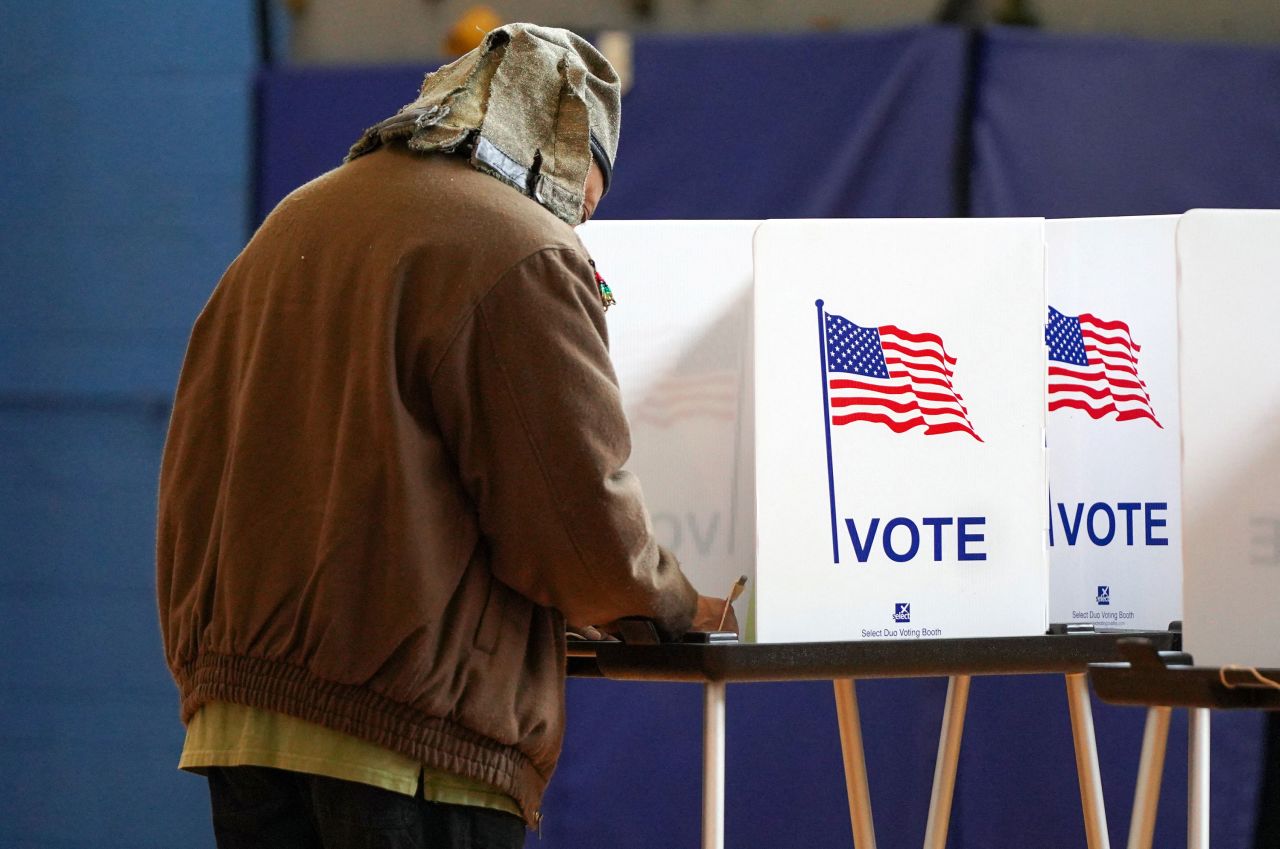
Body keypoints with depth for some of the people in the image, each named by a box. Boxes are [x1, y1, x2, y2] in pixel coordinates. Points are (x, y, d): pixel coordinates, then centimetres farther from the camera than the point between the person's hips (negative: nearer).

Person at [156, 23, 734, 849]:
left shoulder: (287, 229, 18)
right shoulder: (526, 253, -7)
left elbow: (192, 474, 19)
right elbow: (585, 525, -10)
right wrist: (677, 604, 9)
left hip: (237, 719, 7)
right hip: (413, 737, -7)